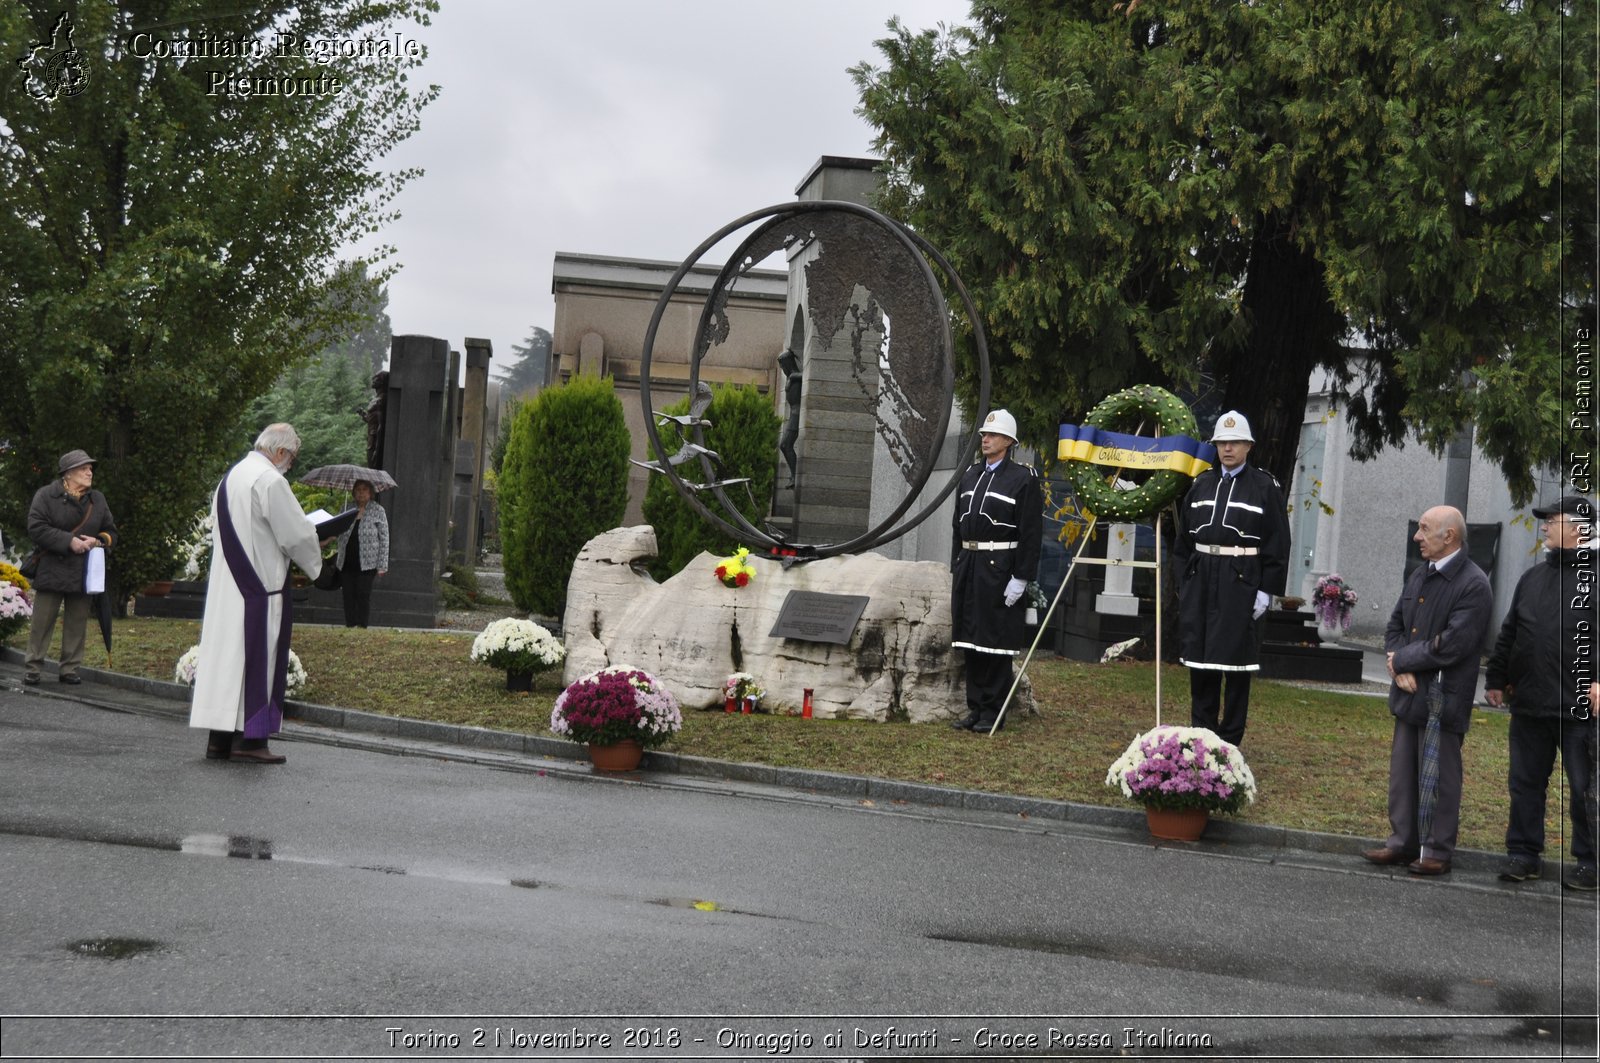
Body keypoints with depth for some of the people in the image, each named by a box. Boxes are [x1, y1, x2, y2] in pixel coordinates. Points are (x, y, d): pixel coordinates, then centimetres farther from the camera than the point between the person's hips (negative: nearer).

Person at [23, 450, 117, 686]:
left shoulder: (98, 499, 11)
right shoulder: (47, 495, -3)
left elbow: (111, 533, 14)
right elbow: (36, 527, -12)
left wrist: (98, 541, -8)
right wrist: (69, 541, -19)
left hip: (85, 574, 4)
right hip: (52, 570, -4)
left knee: (77, 623, 6)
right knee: (42, 622, -1)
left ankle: (69, 668, 14)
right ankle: (32, 668, 6)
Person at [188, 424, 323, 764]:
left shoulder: (230, 477, 15)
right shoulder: (270, 480, -14)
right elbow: (296, 534, -13)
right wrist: (314, 557, 7)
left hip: (225, 584, 9)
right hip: (259, 587, -9)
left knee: (225, 654, 9)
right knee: (257, 658, -4)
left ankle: (219, 739, 11)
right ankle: (249, 739, -3)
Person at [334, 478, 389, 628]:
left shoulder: (378, 511, 0)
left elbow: (384, 539, -2)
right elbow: (340, 536, 19)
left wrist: (382, 565, -8)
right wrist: (337, 561, 15)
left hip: (367, 563, -4)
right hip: (346, 563, 4)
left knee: (363, 596, -4)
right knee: (348, 596, 4)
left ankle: (362, 626, 0)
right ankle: (349, 626, 9)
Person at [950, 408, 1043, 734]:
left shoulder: (1023, 479, -6)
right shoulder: (970, 476, 14)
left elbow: (1031, 533, -10)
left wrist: (1020, 578, -15)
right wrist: (956, 568, 13)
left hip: (999, 569, -6)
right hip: (968, 568, 7)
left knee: (996, 643, -1)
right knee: (971, 641, 10)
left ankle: (993, 712, 6)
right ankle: (975, 708, 17)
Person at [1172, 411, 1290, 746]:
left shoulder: (1266, 486, -1)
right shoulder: (1202, 483, 11)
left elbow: (1277, 544, -4)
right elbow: (1183, 540, 14)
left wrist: (1266, 590, -9)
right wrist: (1184, 581, 8)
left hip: (1241, 584, -4)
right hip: (1200, 581, 4)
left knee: (1236, 660, 0)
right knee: (1199, 658, 8)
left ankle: (1229, 741, 7)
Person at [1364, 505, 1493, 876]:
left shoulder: (1473, 585, -15)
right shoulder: (1420, 575, 11)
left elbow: (1451, 646, -21)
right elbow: (1395, 625, 15)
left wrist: (1402, 660, -10)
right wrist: (1399, 668, -3)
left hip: (1443, 699, -8)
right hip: (1410, 693, 8)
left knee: (1439, 778, 2)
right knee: (1403, 772, 14)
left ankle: (1437, 852, 12)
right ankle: (1404, 841, 25)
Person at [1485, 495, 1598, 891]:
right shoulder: (1533, 578, 14)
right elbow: (1508, 634, 19)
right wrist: (1497, 678, 16)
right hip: (1529, 705, 6)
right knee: (1525, 783, 11)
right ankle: (1524, 854, 21)